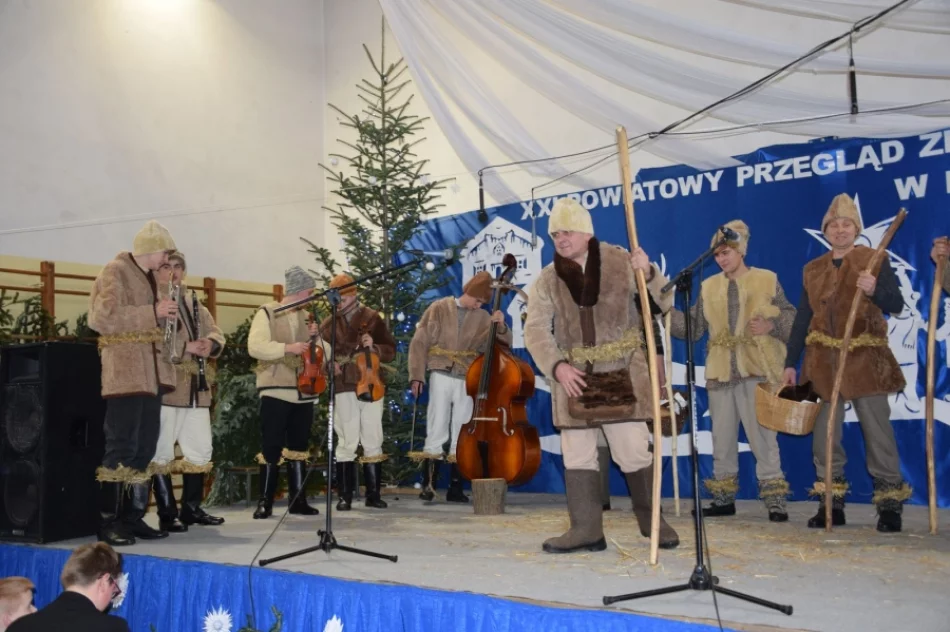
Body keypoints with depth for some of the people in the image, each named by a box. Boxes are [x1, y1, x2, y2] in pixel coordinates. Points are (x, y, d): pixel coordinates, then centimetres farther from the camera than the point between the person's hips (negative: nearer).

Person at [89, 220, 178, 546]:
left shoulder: (148, 277, 20)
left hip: (150, 373, 9)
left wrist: (163, 316, 8)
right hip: (125, 372, -9)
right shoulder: (116, 271, -6)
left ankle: (133, 517, 14)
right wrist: (153, 312, -18)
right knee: (121, 447, -9)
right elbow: (103, 318, -19)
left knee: (146, 448, 8)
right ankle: (108, 521, -4)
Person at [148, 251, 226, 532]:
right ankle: (167, 514, 4)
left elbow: (216, 332, 12)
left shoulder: (194, 303, 20)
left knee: (201, 451, 11)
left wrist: (210, 344, -10)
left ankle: (192, 508, 22)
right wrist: (185, 348, -21)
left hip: (196, 388, 7)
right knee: (161, 453, -3)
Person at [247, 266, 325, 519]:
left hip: (304, 391, 6)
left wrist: (315, 336, -4)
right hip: (276, 390, -6)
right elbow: (255, 347, -16)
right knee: (271, 448, -4)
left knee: (299, 447, 8)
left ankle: (298, 500, 14)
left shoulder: (306, 316, 15)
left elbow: (325, 351, 16)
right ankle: (265, 502, 4)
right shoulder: (267, 313, -3)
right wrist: (287, 348, -27)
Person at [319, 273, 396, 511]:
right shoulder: (329, 324, 9)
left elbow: (391, 351, 7)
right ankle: (345, 495, 5)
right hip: (344, 389, -1)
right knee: (347, 443, -2)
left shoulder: (373, 318, 8)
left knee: (373, 442, 4)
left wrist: (374, 347, -12)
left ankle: (373, 494, 12)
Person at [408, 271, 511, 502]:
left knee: (462, 436, 4)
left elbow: (504, 343, 3)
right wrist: (417, 375, -7)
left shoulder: (482, 317, 5)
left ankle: (455, 488, 10)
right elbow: (419, 343, 0)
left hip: (467, 381, 2)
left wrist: (501, 326, -17)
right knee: (437, 433, -4)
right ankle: (428, 485, 1)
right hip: (441, 378, -2)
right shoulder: (440, 308, 0)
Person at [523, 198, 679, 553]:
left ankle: (652, 521, 20)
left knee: (634, 451, 0)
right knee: (576, 455, 4)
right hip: (573, 375, 3)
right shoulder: (547, 280, 3)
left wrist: (648, 274, -21)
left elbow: (664, 303, -3)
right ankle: (586, 530, 13)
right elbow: (536, 330, -1)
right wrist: (556, 366, -15)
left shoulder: (621, 262, -3)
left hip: (622, 372, -2)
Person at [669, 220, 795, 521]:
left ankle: (775, 500, 1)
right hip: (720, 372, 4)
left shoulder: (767, 280, 3)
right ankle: (723, 498, 20)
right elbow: (693, 327, 6)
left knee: (762, 435, -5)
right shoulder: (709, 287, 12)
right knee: (722, 437, 10)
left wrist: (771, 325, -19)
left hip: (757, 371, -4)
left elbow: (792, 319, 1)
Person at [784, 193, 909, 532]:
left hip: (866, 360, -4)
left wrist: (875, 291, -26)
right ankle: (831, 503, 11)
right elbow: (802, 319, 13)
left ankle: (890, 504, 5)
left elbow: (896, 305, -5)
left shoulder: (874, 260, 2)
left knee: (877, 431, -3)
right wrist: (790, 363, 9)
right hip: (825, 361, 4)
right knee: (824, 434, 3)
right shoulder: (812, 269, 13)